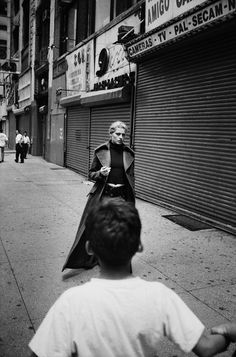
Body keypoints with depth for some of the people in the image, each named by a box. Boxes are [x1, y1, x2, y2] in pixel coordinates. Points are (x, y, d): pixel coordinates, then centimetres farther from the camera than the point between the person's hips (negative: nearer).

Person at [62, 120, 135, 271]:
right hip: (102, 194, -2)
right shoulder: (101, 151, 0)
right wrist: (100, 173, -16)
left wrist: (131, 199, 7)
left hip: (121, 196, 2)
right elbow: (91, 173, 6)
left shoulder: (129, 153, 6)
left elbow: (131, 177, 10)